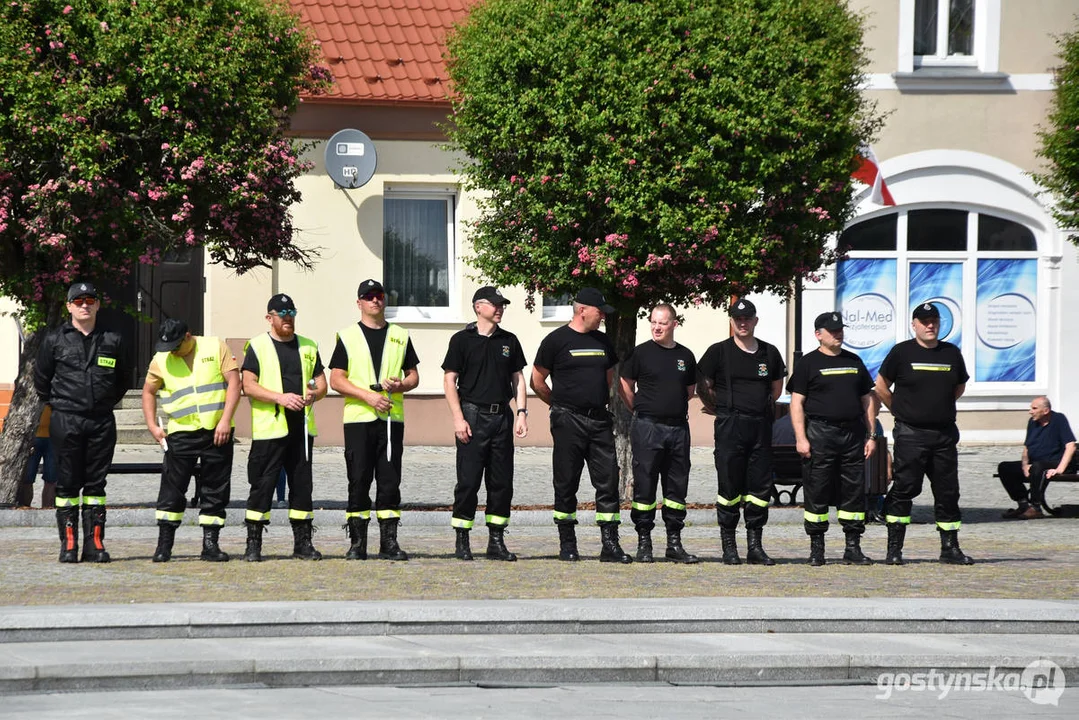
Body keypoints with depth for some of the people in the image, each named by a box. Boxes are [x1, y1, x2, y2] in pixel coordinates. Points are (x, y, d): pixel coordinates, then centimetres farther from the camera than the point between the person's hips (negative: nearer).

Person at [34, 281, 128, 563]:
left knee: (96, 484, 4)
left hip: (102, 422, 2)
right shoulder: (55, 341, 3)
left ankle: (94, 544, 6)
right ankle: (68, 545, 1)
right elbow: (41, 380, 11)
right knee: (67, 484, -1)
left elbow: (122, 380, 20)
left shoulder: (112, 341, 8)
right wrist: (56, 403, 12)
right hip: (66, 421, -2)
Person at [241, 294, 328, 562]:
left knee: (302, 484, 6)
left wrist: (315, 394, -7)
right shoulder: (258, 346, 2)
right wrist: (281, 397, -18)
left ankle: (303, 542, 12)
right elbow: (248, 386, -6)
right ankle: (253, 544, -1)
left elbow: (322, 383, 17)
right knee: (262, 484, -5)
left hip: (302, 428, 4)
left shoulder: (308, 346, 16)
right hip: (269, 428, -4)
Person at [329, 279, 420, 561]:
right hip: (358, 419, -2)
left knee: (390, 482, 1)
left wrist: (401, 384, -8)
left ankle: (389, 542, 4)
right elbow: (336, 379, 0)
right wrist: (368, 396, -13)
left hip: (392, 418, 2)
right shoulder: (347, 337, 6)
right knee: (359, 482, -2)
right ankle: (357, 543, 2)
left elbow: (413, 376, 16)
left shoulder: (400, 336, 14)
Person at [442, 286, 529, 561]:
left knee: (502, 482, 4)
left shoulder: (509, 341, 13)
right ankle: (462, 542, 0)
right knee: (468, 481, -6)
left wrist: (522, 413, 5)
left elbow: (517, 379, 17)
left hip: (502, 417, 5)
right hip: (472, 416, -5)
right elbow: (450, 380, -2)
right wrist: (458, 418, -10)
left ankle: (496, 542, 10)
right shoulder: (462, 340, 0)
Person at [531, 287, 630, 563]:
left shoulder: (602, 341, 15)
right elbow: (537, 382, 2)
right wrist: (561, 405, 7)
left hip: (599, 420, 5)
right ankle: (567, 544, 9)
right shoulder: (556, 341, -3)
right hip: (569, 421, -5)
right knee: (566, 484, 1)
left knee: (608, 481, -2)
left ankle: (610, 545, -3)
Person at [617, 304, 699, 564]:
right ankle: (644, 543, 2)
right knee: (644, 486, -3)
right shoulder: (640, 353, -1)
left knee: (677, 487, 7)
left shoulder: (685, 356, 10)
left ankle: (674, 543, 13)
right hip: (647, 427, -4)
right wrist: (640, 410, 6)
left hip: (678, 428, 4)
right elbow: (625, 387, 4)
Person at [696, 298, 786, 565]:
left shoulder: (769, 353, 12)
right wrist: (719, 409, 7)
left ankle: (755, 546, 9)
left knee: (761, 487, 3)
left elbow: (776, 388, 24)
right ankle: (728, 546, 2)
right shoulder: (719, 351, 1)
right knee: (730, 486, -3)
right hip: (730, 426, -4)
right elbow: (703, 387, 6)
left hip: (761, 425, 4)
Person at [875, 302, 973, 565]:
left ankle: (950, 548, 12)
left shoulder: (952, 353, 9)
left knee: (948, 492, 6)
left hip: (945, 434, 4)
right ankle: (894, 548, -2)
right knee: (903, 489, -6)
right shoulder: (902, 352, -1)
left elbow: (960, 387, 23)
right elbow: (881, 387, 6)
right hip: (910, 434, -4)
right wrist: (902, 411, 6)